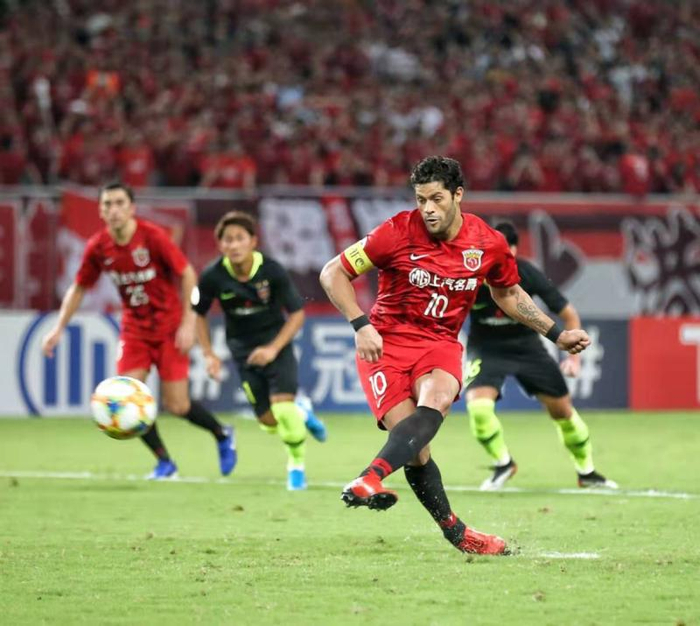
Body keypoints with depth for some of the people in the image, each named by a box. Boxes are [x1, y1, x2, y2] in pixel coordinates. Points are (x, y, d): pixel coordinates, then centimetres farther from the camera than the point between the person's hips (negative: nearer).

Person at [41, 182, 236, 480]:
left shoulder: (153, 237, -19)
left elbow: (187, 274, -13)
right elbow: (78, 288, 7)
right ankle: (164, 462, 6)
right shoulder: (98, 248, -7)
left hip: (168, 328, -4)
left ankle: (222, 435, 26)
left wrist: (188, 323, -18)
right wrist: (59, 328, 0)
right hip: (134, 329, 4)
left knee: (177, 406, -5)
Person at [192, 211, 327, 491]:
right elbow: (198, 313, 1)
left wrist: (273, 349, -20)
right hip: (243, 349, 2)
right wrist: (209, 355, -5)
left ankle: (296, 465, 9)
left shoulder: (272, 271, -21)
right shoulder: (213, 276, -17)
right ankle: (301, 414, 36)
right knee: (269, 422, 0)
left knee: (283, 407, -17)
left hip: (276, 343, -2)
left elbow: (297, 313, -11)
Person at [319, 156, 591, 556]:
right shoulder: (397, 233, -10)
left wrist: (557, 334, 18)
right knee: (416, 450, -18)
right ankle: (456, 533, -1)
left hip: (441, 343, 2)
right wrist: (361, 325, -15)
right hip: (386, 341, -2)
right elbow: (333, 274, -2)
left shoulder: (490, 244, -1)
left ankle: (370, 479, -51)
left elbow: (509, 293, 21)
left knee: (435, 403, -34)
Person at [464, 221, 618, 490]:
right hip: (486, 349, -1)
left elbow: (568, 314, -10)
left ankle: (587, 472, 28)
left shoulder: (527, 275, -22)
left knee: (562, 409, 5)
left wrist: (575, 356, -12)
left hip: (526, 346, 1)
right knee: (478, 405, -25)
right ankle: (503, 463, 2)